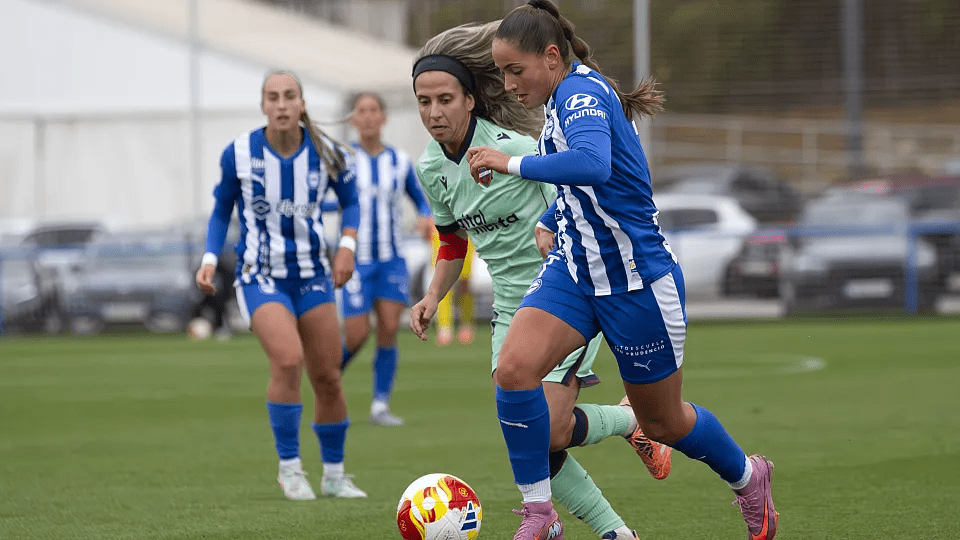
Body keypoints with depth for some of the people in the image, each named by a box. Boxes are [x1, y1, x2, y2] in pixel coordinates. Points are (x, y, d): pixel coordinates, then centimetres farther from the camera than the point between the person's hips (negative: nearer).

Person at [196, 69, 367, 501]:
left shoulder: (326, 153, -7)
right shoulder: (239, 153, -11)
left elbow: (350, 199, 10)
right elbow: (221, 209, 4)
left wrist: (347, 246, -5)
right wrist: (209, 259, -8)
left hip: (312, 276, 3)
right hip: (259, 277, -3)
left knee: (327, 377, 4)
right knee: (288, 360, -25)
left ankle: (334, 476, 23)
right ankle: (289, 468, -10)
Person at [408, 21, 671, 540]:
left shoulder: (514, 148, -20)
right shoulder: (430, 168, 2)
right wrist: (432, 297, 3)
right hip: (511, 306, 7)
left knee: (549, 431, -17)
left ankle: (630, 421, 15)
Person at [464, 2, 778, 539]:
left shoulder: (582, 93, -22)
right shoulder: (567, 97, 6)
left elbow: (591, 164, -44)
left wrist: (512, 163, -37)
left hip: (636, 280, -8)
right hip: (575, 271, 8)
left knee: (662, 421, 10)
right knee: (514, 369, -17)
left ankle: (747, 476, 39)